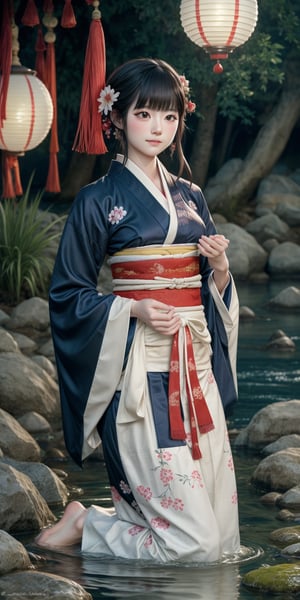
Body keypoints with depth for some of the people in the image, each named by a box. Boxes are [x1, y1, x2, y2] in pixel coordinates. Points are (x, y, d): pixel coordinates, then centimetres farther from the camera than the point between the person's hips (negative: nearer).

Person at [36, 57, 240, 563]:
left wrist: (220, 267, -3)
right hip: (140, 373, -6)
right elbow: (68, 294, -2)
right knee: (196, 545, -12)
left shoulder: (190, 198, 15)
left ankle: (101, 519, 24)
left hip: (197, 372, 7)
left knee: (224, 541, 4)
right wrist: (134, 309, -16)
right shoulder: (99, 200, -2)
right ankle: (82, 527, 10)